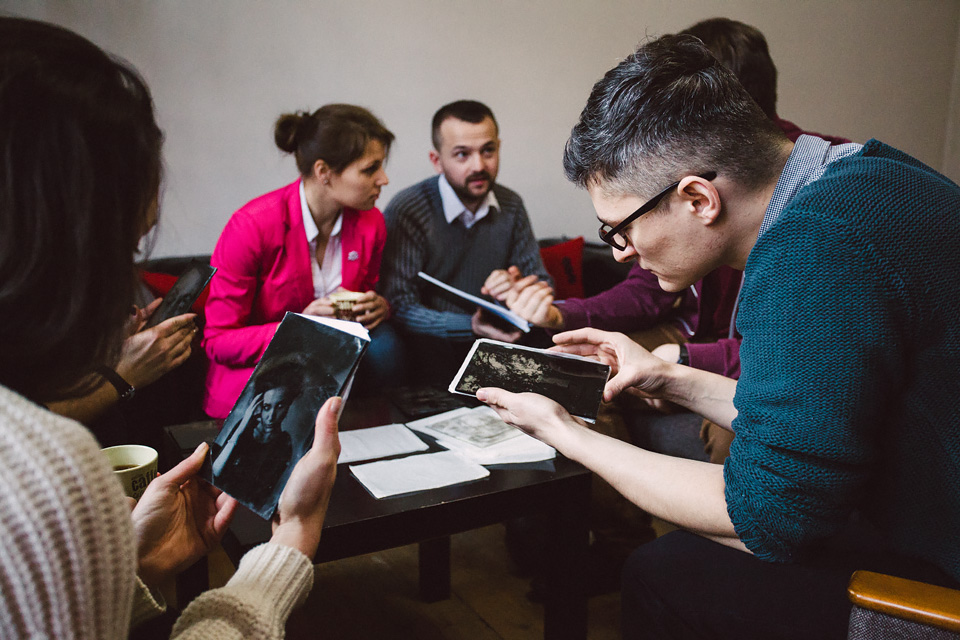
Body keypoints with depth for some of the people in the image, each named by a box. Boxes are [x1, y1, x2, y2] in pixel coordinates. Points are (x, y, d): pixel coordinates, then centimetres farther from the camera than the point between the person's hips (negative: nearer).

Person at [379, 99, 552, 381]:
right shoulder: (406, 212, -13)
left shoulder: (511, 206, 5)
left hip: (499, 337, 6)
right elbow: (400, 307, -18)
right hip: (435, 344, -5)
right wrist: (471, 326, -32)